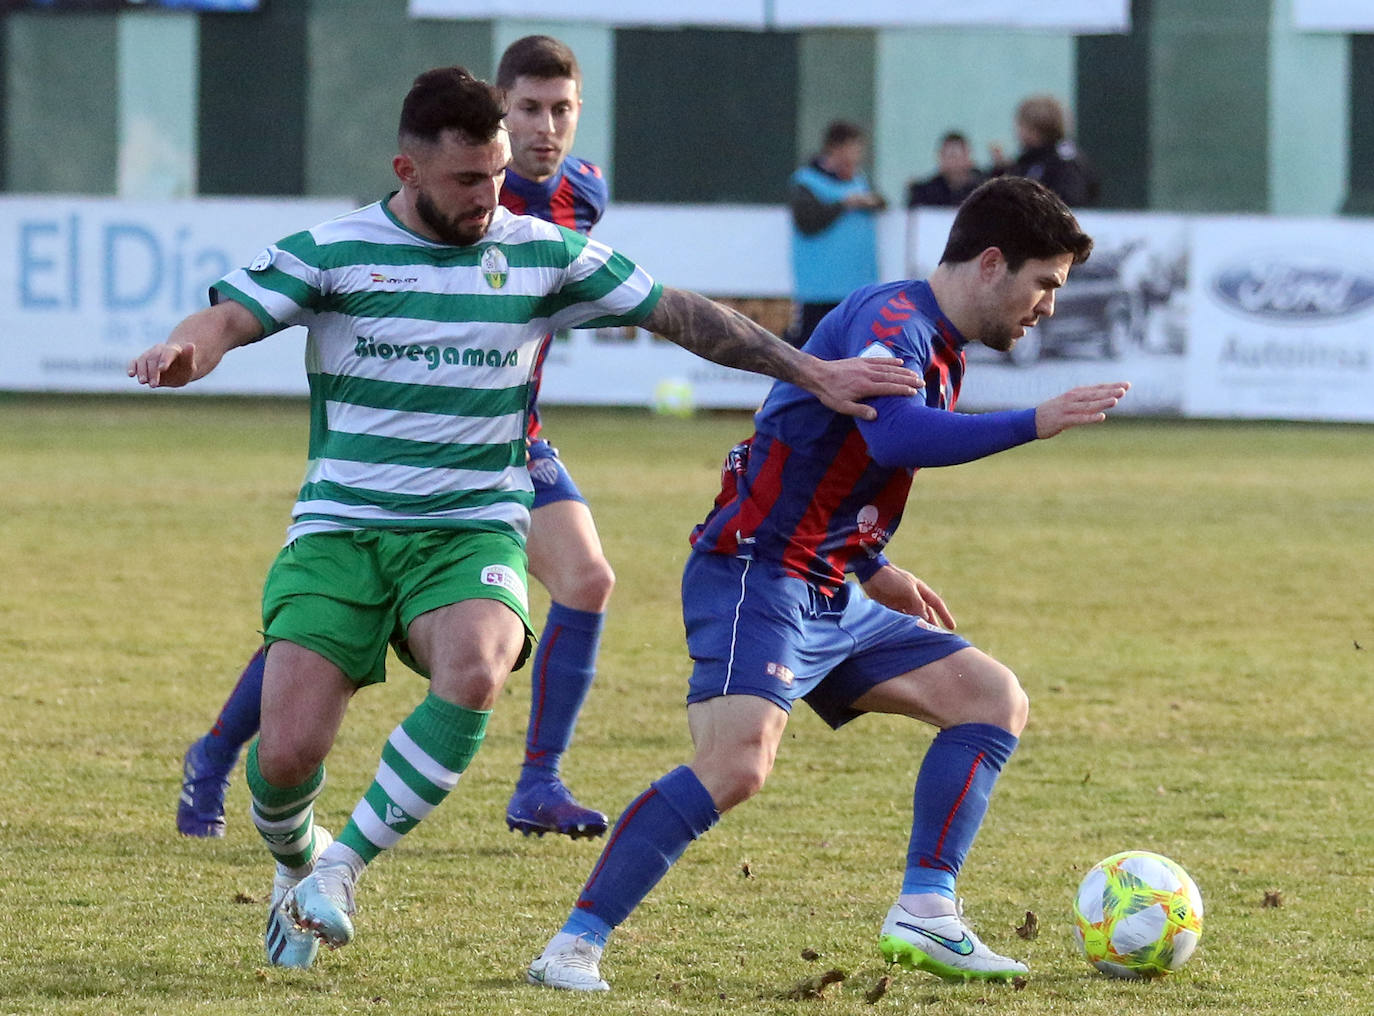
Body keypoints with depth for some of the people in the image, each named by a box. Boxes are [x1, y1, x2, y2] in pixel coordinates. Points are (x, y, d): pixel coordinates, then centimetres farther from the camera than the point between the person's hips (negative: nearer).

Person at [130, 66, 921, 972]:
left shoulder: (543, 254, 4)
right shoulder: (332, 252, -2)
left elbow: (680, 314, 9)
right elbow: (227, 319, -11)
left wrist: (813, 372, 6)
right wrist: (183, 353, -35)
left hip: (472, 533, 1)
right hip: (341, 530, -1)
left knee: (474, 674, -33)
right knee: (287, 753, -14)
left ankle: (345, 864, -15)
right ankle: (296, 865, 23)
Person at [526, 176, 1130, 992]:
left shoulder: (936, 346, 17)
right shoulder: (890, 322, -14)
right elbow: (895, 435, -35)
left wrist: (874, 570, 26)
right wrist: (1033, 425, -31)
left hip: (827, 599, 11)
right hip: (755, 579, -11)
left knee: (997, 702, 7)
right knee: (738, 764, -27)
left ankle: (924, 915, 0)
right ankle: (573, 947, -21)